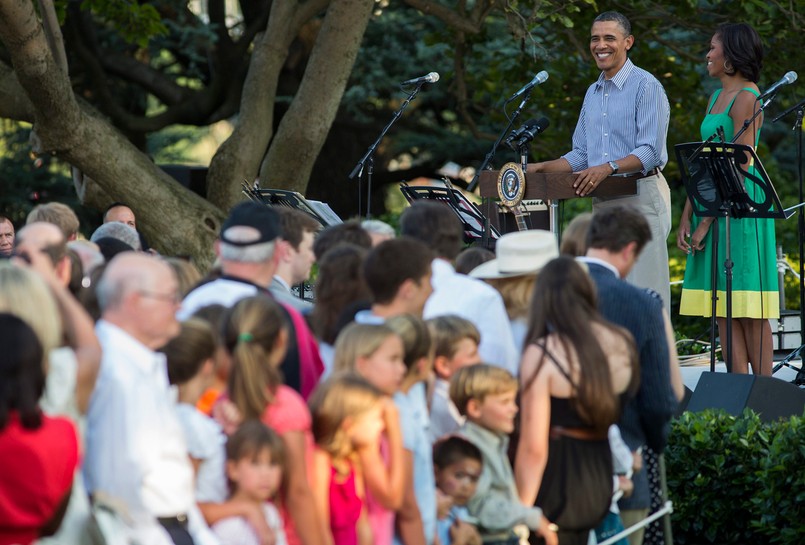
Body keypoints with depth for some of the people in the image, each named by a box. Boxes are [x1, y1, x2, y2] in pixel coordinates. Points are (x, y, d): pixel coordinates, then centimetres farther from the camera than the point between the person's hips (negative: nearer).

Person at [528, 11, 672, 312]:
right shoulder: (593, 93, 20)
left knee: (642, 287, -11)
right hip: (602, 202, 8)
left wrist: (608, 168, -28)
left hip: (641, 198, -8)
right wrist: (543, 168, 8)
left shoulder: (646, 86, -5)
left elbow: (650, 152, -14)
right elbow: (581, 155, 23)